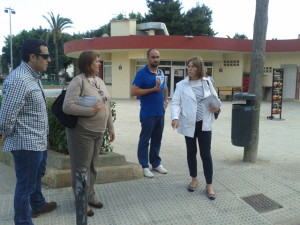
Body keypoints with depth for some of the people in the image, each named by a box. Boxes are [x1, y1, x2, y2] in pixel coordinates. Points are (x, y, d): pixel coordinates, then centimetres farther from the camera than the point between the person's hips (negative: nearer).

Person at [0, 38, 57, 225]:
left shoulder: (34, 76, 9)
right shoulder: (19, 80, -24)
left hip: (38, 141, 10)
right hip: (27, 144, -10)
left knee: (37, 176, 28)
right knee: (26, 186, 5)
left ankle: (38, 206, 50)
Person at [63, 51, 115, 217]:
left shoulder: (100, 81, 10)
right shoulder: (78, 81, -14)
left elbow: (107, 106, 15)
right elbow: (67, 107, -21)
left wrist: (110, 127, 15)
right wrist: (91, 110, -21)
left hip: (98, 131, 7)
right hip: (82, 132, -7)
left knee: (92, 165, 17)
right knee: (81, 167, 5)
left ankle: (90, 196, 32)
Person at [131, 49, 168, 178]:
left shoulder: (161, 73, 12)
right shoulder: (142, 73, -9)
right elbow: (134, 92, -15)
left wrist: (165, 100, 11)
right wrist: (153, 89, -18)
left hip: (160, 113, 7)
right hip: (148, 114, -6)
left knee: (157, 139, 14)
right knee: (144, 140, 2)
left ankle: (156, 163, 26)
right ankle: (144, 166, 12)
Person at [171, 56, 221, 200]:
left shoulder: (207, 82, 3)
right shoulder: (182, 85, -4)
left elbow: (216, 98, 14)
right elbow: (175, 103, -9)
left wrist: (216, 106, -8)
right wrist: (175, 117, -26)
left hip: (204, 124, 0)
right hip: (189, 123, 0)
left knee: (206, 153, 1)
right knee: (191, 152, 13)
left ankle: (209, 185, 14)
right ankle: (194, 179, 33)